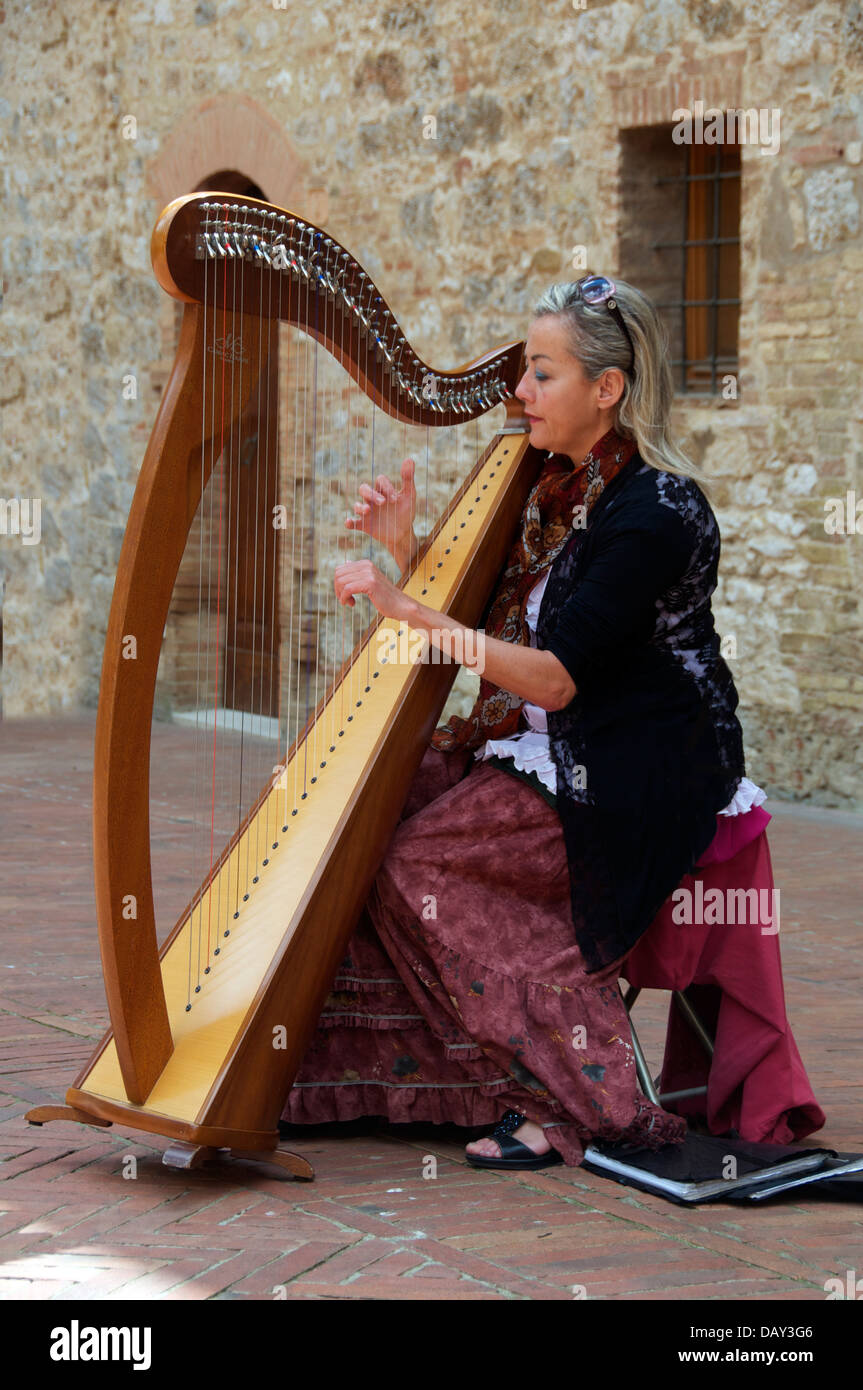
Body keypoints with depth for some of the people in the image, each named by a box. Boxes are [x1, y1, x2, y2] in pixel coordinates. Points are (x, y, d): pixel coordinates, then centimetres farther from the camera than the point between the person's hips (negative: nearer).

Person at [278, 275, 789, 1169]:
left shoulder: (655, 510, -19)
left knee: (418, 860, -17)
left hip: (630, 774, -9)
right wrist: (406, 550, -1)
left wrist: (408, 612, -27)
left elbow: (556, 680, -24)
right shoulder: (561, 484, 10)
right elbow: (480, 615, 15)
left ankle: (577, 1099, -9)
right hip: (545, 745, 9)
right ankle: (328, 1075, 1)